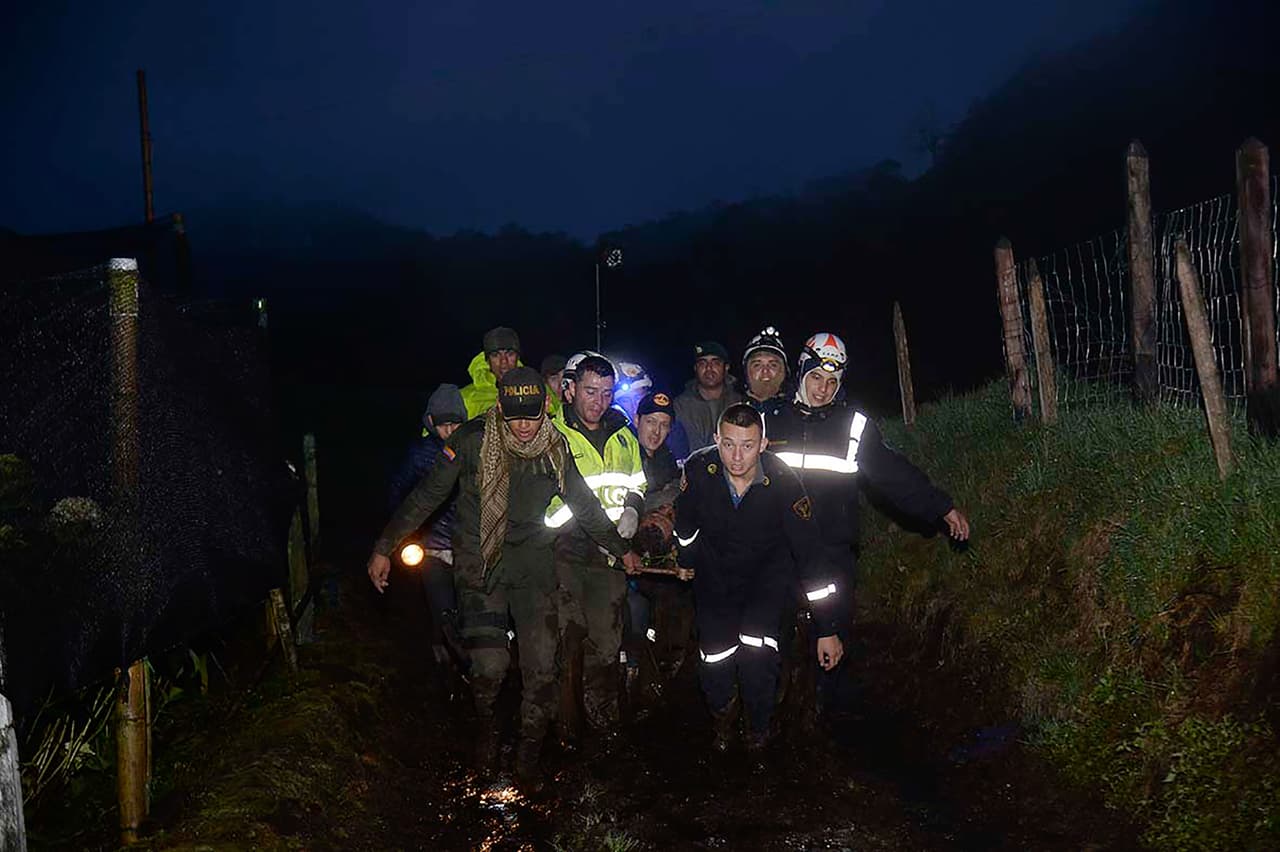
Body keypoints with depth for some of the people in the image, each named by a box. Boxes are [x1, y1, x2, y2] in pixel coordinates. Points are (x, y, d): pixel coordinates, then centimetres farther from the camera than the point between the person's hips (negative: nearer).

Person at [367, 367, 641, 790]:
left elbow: (584, 504, 14)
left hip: (533, 564, 3)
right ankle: (487, 726, 20)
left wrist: (621, 550, 23)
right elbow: (427, 496, -5)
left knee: (542, 667, -3)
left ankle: (528, 759, 18)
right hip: (480, 564, -3)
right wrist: (385, 547, -5)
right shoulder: (473, 441, -11)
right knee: (490, 664, -14)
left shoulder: (555, 448, 0)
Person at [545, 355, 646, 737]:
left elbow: (637, 484, 26)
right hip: (565, 552, -4)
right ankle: (562, 726, 9)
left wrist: (632, 508, 5)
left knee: (606, 641, 10)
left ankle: (603, 715, 27)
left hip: (611, 555, 4)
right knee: (564, 641, -4)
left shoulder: (623, 437, 14)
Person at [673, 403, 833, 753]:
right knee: (714, 670, -3)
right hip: (715, 576, 2)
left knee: (757, 657, -20)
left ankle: (760, 726, 13)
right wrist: (690, 565, 15)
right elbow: (685, 524, 1)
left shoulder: (783, 482, -26)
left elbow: (810, 555, -20)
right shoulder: (698, 469, -22)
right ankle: (723, 717, 35)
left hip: (768, 574, -2)